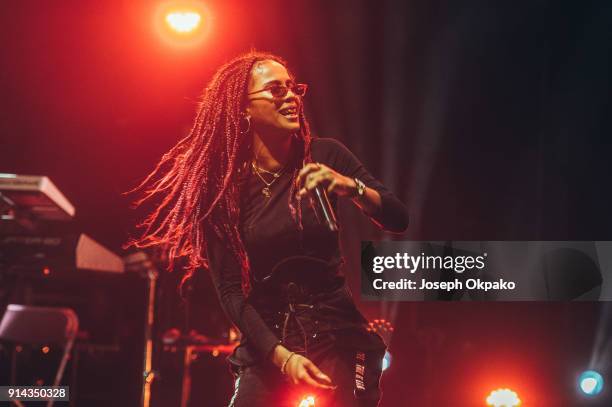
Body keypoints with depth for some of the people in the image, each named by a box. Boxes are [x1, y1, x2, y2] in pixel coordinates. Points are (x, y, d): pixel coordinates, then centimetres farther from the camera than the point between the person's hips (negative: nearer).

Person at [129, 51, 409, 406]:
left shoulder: (324, 156, -2)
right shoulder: (223, 186, -4)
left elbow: (399, 220, -6)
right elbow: (229, 288, -7)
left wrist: (352, 188, -26)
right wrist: (281, 356, -18)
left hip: (337, 336, 0)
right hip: (267, 344, 0)